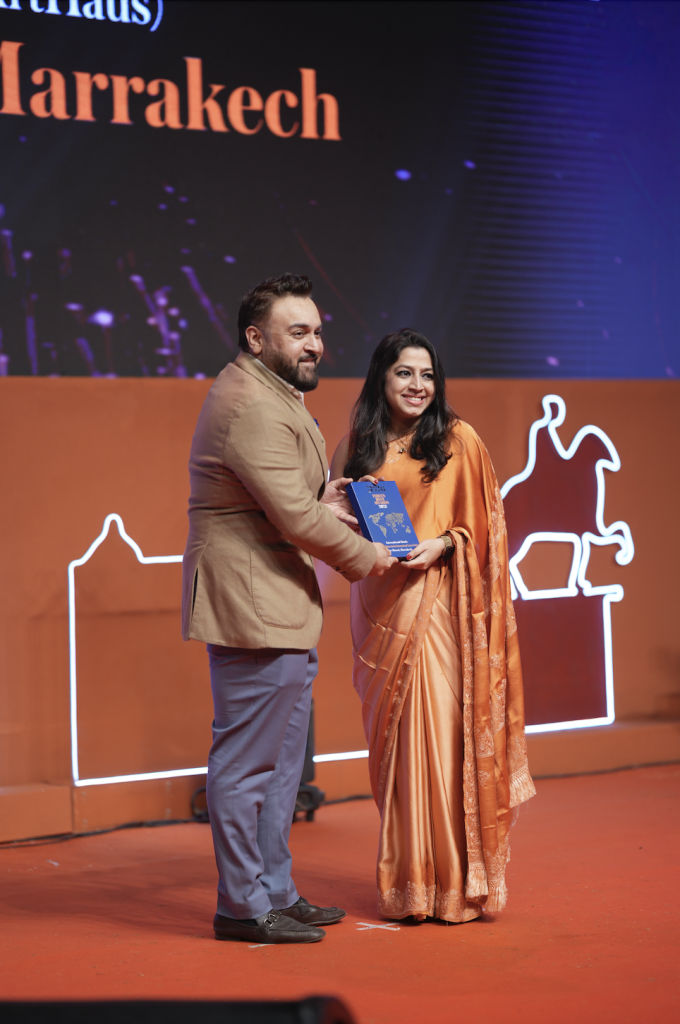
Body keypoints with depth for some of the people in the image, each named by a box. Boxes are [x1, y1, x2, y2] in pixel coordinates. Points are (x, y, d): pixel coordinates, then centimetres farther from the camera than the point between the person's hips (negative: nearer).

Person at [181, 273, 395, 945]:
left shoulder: (269, 395, 17)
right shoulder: (252, 407, -18)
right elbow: (297, 518, -21)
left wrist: (325, 502, 6)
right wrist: (365, 557, -7)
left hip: (280, 611, 11)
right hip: (253, 608, -11)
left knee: (282, 760, 17)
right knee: (248, 760, -3)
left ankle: (275, 892, 26)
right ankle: (242, 907, 6)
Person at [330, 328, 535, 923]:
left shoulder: (457, 439, 1)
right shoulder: (359, 446, 11)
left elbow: (481, 524, 3)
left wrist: (442, 544, -15)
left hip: (436, 603, -4)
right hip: (379, 607, 4)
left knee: (440, 731, -8)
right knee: (390, 738, 6)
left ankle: (451, 883, -1)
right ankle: (404, 882, 13)